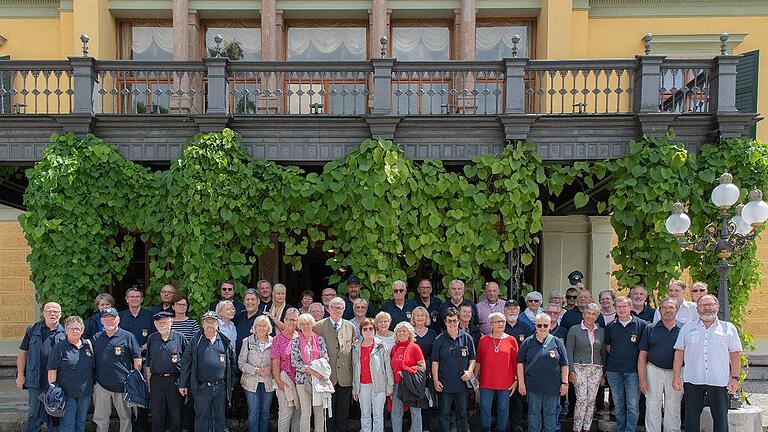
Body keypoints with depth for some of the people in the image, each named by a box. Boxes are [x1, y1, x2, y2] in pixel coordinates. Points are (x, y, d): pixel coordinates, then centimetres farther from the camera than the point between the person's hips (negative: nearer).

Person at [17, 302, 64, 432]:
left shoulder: (65, 333, 3)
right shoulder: (32, 330, 3)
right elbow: (23, 353, 5)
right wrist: (20, 375, 0)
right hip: (36, 381, -1)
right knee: (34, 414, 8)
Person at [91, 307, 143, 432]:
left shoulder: (128, 337, -3)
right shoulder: (96, 338, 9)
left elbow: (137, 361, -2)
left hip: (123, 385, -3)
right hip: (101, 384, 3)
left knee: (125, 416, 9)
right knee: (100, 418, 9)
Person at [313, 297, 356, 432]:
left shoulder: (350, 327, 7)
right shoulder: (319, 326, -1)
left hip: (345, 377, 2)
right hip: (327, 375, -2)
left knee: (343, 412, 9)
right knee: (328, 410, 6)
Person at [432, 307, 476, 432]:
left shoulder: (467, 338, 2)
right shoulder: (439, 340, -1)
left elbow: (472, 359, 9)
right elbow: (435, 362, 1)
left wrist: (469, 371, -8)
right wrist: (435, 380, -5)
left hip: (462, 383, 1)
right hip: (444, 385, -1)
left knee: (462, 414, 11)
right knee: (444, 415, 7)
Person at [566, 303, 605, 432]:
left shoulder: (601, 331, 9)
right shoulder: (574, 329, -2)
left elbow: (603, 352, 15)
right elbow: (569, 351, -4)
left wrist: (603, 371, 10)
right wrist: (571, 370, -10)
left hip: (596, 370, 4)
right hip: (580, 368, -4)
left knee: (591, 400, 5)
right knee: (582, 399, -9)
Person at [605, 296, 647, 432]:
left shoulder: (641, 324, -2)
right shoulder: (610, 326, 7)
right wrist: (616, 357, 7)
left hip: (633, 371, -3)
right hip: (613, 371, 3)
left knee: (633, 405, -3)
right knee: (618, 405, 12)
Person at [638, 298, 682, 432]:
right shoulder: (650, 329, 3)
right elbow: (642, 356, 1)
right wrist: (642, 379, -6)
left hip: (675, 373, 1)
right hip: (654, 371, 0)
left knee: (673, 409, 10)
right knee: (652, 408, 5)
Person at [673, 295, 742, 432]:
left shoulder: (729, 328, 8)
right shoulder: (687, 328, 10)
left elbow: (735, 355, 6)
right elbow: (679, 353, 8)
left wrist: (735, 378, -3)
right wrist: (676, 376, 1)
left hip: (719, 381, -1)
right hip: (692, 381, 1)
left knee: (721, 419, 4)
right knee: (691, 418, 6)